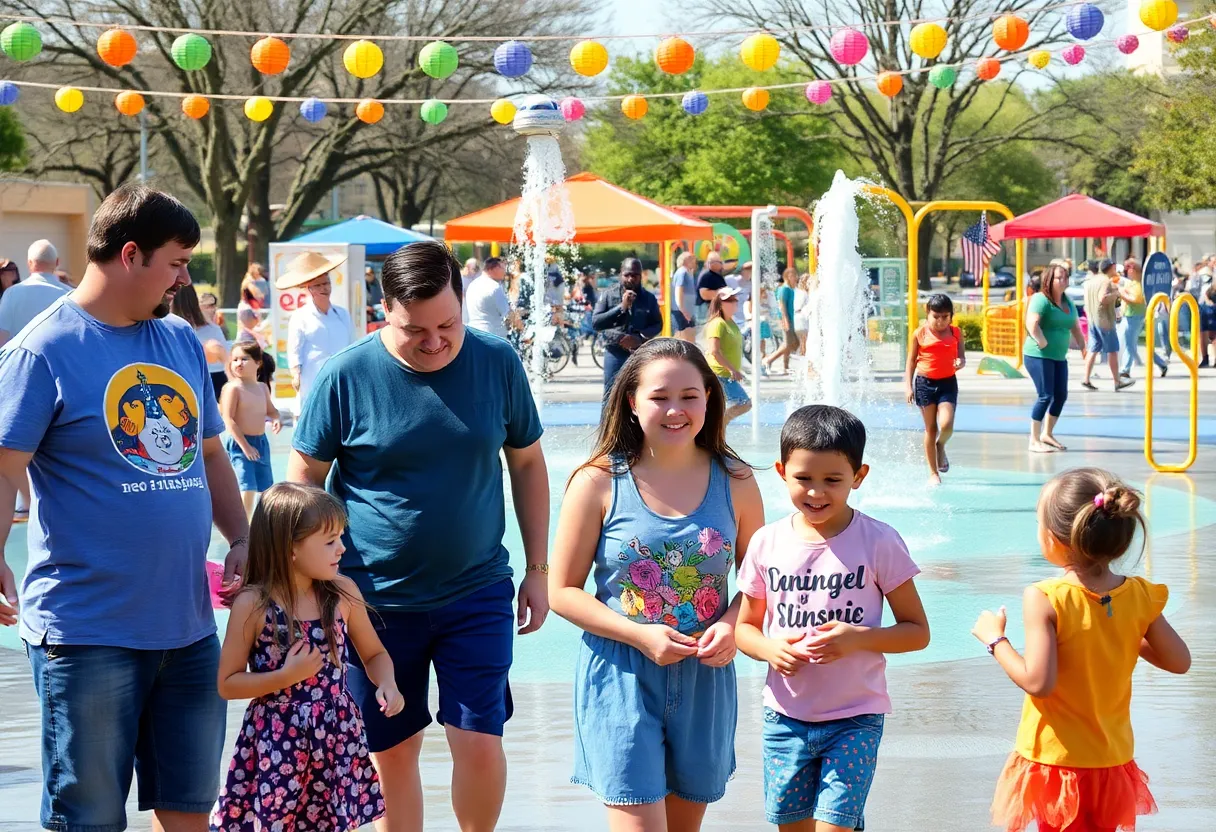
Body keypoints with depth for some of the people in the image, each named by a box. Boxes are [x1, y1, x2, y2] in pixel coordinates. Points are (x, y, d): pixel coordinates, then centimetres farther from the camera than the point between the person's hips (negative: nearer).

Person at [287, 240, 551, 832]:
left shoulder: (498, 363, -4)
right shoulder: (346, 376, -10)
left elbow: (527, 463, 8)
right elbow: (303, 482, -3)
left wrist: (537, 569, 7)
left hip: (477, 590, 1)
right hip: (376, 599, -1)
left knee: (480, 742, -5)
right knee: (392, 753, 8)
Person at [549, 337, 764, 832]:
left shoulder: (734, 483, 1)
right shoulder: (598, 483, -7)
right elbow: (563, 591, -4)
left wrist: (731, 624, -12)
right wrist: (640, 635, -17)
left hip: (705, 677, 3)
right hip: (621, 675, -3)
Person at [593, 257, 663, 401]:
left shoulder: (648, 298, 3)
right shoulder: (608, 294, -3)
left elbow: (657, 324, 6)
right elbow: (595, 323, -10)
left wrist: (640, 337, -14)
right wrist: (621, 307, -19)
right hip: (615, 354, -2)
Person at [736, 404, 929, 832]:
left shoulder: (878, 542, -9)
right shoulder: (768, 543, -1)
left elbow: (917, 631, -4)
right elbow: (745, 626, 10)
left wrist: (857, 638, -21)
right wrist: (769, 648, -13)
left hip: (854, 719, -3)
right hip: (785, 715, 3)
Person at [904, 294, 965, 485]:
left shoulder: (956, 333, 2)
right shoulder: (920, 334, -1)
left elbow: (961, 356, 4)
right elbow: (911, 361, 4)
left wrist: (961, 362, -21)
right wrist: (908, 386, -2)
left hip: (948, 382, 0)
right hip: (925, 382, 0)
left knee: (946, 425, -17)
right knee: (930, 428, 4)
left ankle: (941, 447, 19)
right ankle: (933, 473, 12)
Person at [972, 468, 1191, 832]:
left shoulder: (1045, 599, -20)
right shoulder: (1140, 596, -6)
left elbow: (1037, 681, -25)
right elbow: (1180, 662, 3)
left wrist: (995, 639, -11)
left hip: (1055, 759, -5)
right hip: (1112, 759, 5)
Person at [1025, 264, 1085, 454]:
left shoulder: (1068, 303, 13)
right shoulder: (1041, 300, -13)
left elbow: (1075, 326, 24)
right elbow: (1032, 323, -25)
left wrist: (1082, 345, 16)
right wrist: (1043, 343, -23)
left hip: (1059, 357, 9)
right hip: (1039, 356, -9)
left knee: (1061, 395, 11)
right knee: (1045, 396, -11)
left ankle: (1047, 434, 28)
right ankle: (1034, 441, -5)